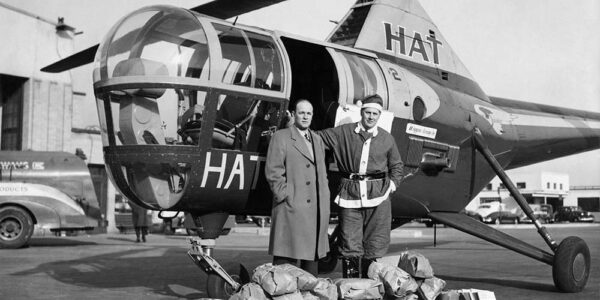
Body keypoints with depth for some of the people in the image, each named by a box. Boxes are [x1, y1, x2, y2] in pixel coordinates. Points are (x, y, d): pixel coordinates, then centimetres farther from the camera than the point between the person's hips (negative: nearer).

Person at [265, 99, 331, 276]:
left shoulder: (317, 140, 20)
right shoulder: (280, 137, 0)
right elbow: (273, 172, -6)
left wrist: (325, 200, 13)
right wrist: (286, 196, -12)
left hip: (317, 210, 6)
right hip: (291, 209, -6)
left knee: (313, 254, 10)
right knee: (286, 258, -6)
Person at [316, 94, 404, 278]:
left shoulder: (387, 139, 11)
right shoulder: (343, 133, 6)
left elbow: (397, 165, 23)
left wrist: (393, 183, 9)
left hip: (378, 196, 1)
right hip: (349, 194, -1)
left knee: (374, 248, 2)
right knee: (349, 246, -1)